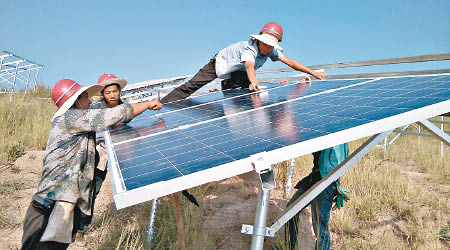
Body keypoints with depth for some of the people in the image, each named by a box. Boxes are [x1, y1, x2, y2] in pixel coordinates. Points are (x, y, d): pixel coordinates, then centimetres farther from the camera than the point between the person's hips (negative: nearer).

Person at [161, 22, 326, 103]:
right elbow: (249, 65, -57)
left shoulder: (272, 50, -19)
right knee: (191, 86, -14)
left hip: (236, 73, 7)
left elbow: (290, 61, -15)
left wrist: (314, 73, -19)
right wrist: (254, 82, -78)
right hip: (221, 62, -7)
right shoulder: (250, 48, -38)